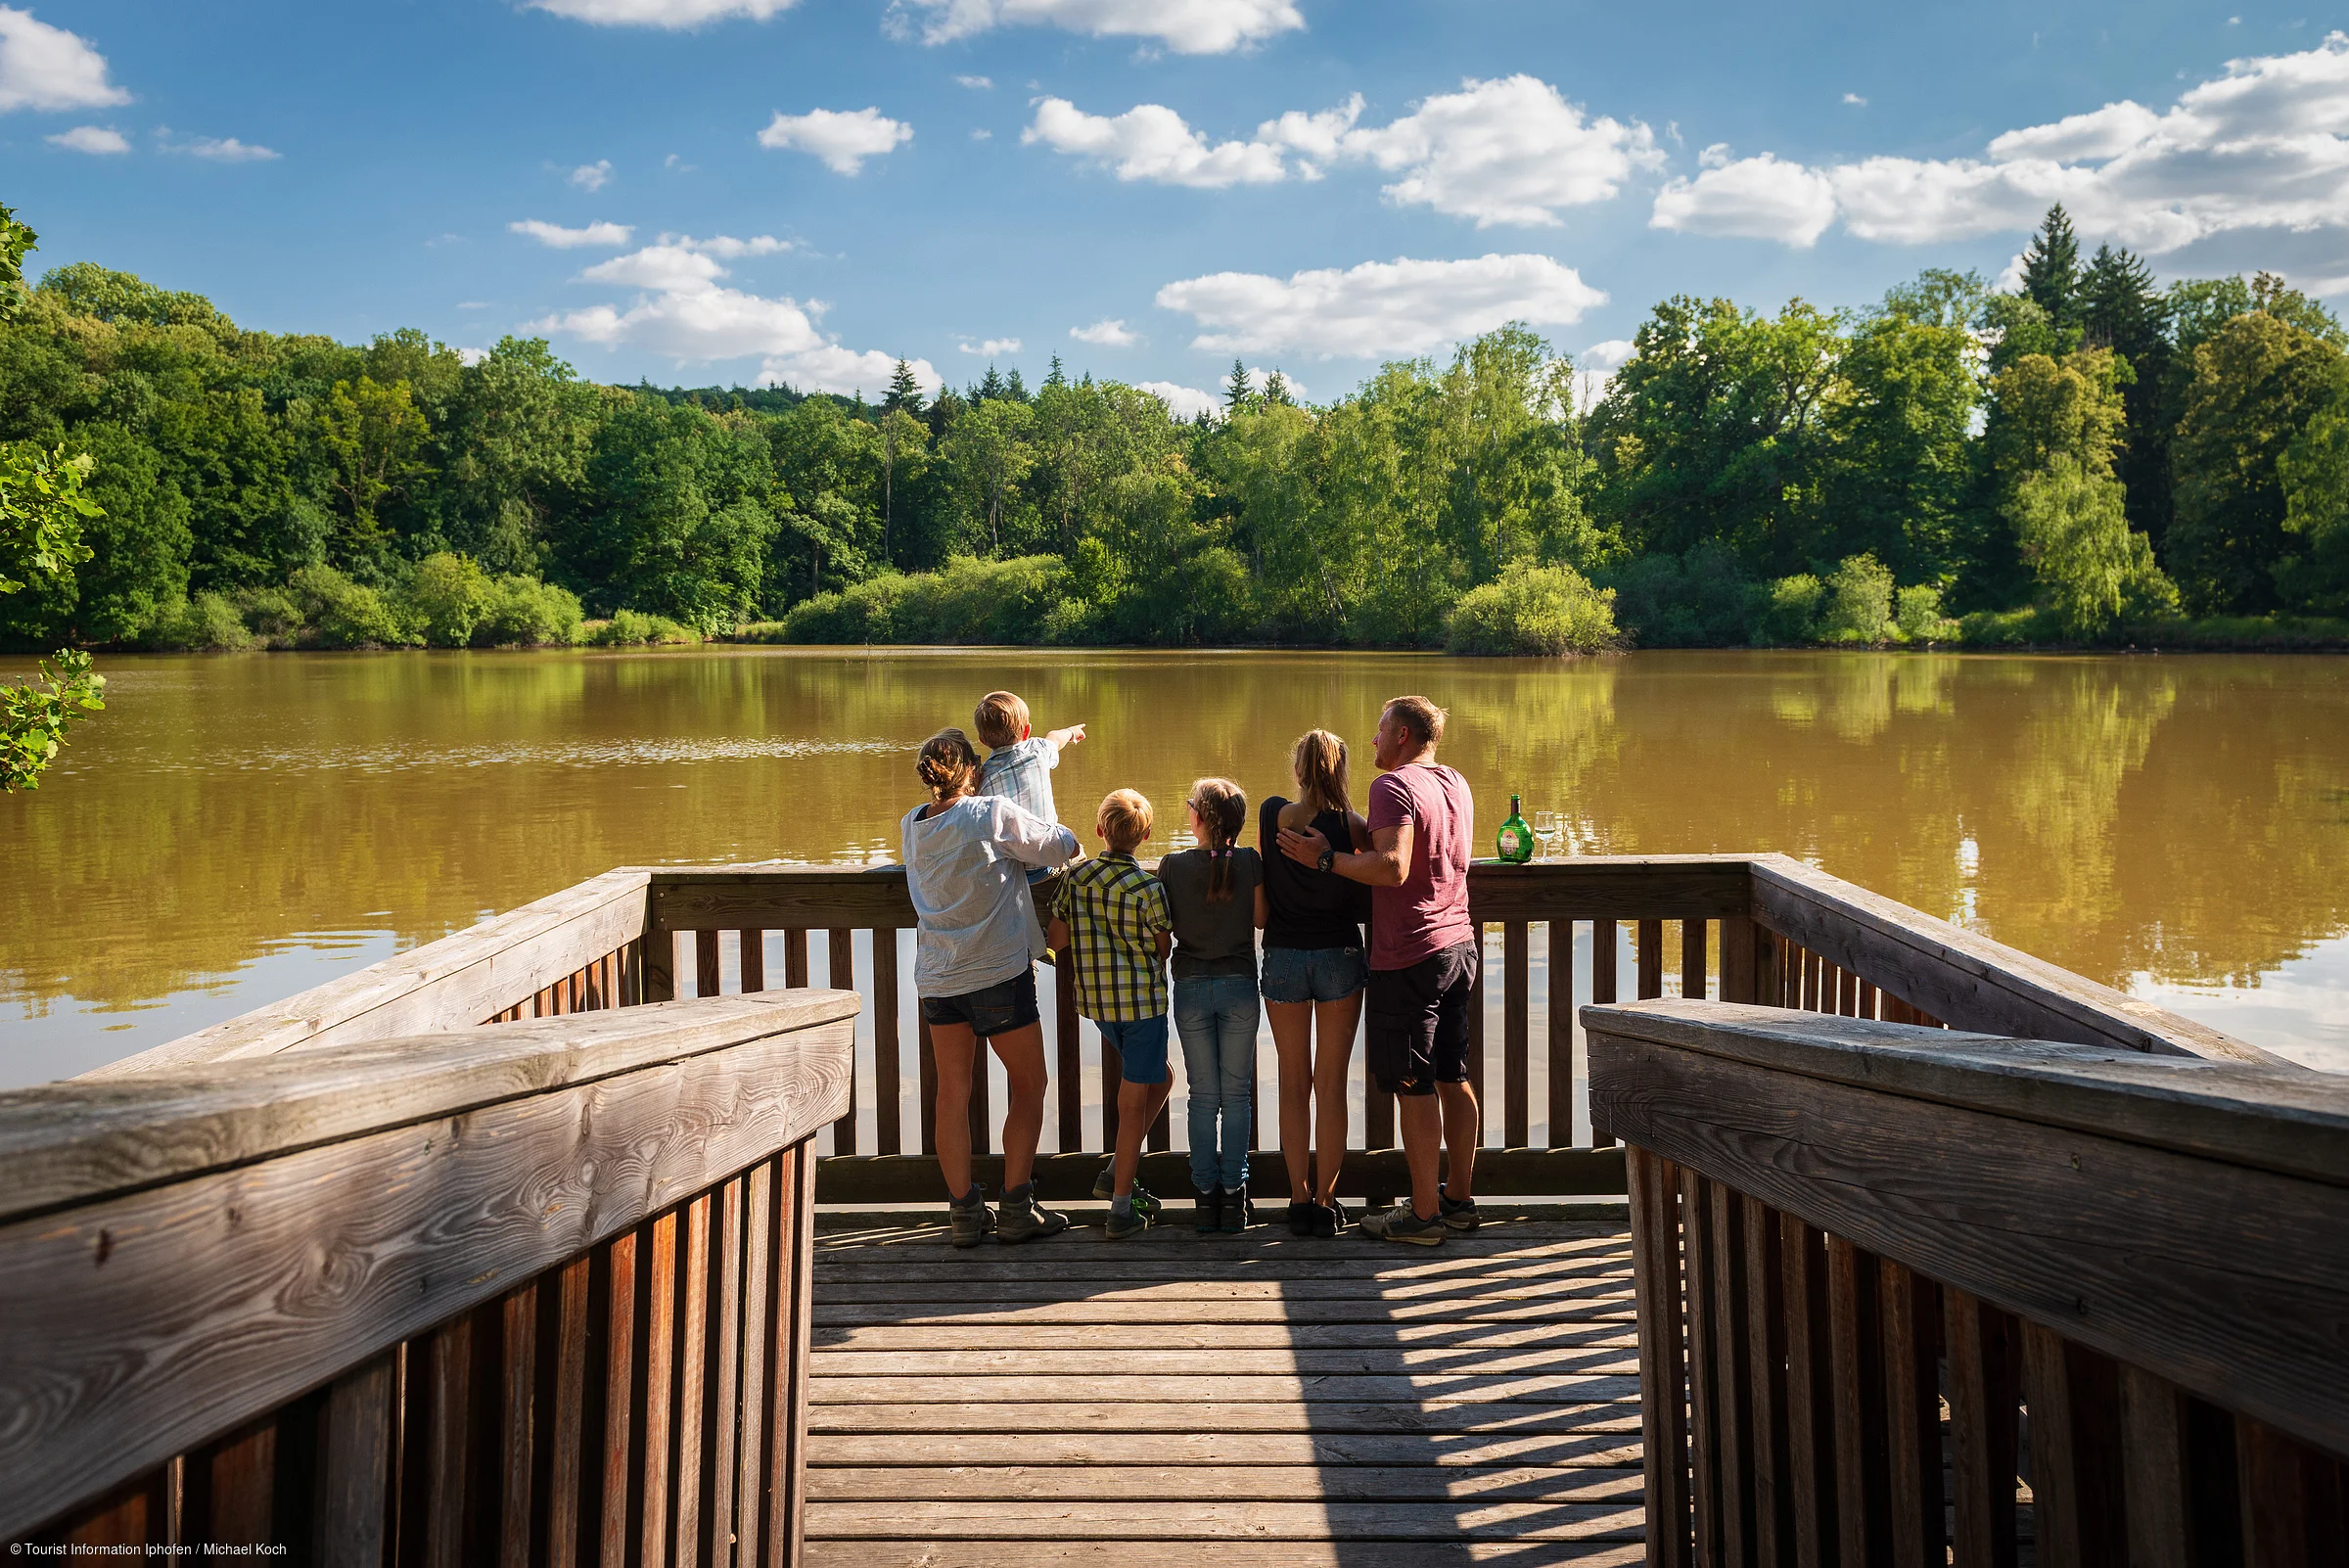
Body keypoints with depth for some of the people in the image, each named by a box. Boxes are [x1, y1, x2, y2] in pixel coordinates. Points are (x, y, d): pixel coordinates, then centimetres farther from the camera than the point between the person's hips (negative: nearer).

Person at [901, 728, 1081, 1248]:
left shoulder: (912, 825, 4)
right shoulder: (993, 814, -12)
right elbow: (1062, 846, -5)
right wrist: (1032, 837, 15)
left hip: (936, 977, 5)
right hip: (998, 972, -5)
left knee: (953, 1091, 11)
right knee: (1028, 1086, 9)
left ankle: (964, 1211, 13)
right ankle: (1017, 1209, 8)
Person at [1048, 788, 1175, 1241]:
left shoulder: (1074, 877, -1)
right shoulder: (1148, 888, -14)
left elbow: (1058, 942, 4)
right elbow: (1164, 950, -4)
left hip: (1096, 1000, 5)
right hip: (1142, 1000, -5)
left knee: (1160, 1079, 23)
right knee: (1133, 1101, 3)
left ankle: (1119, 1171, 19)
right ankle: (1121, 1209, 7)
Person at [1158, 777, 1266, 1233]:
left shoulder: (1173, 865, -6)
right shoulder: (1249, 862, -7)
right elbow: (1262, 918, 1)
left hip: (1190, 987, 0)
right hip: (1239, 985, 0)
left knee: (1204, 1094, 9)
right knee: (1237, 1093, 9)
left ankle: (1206, 1194, 11)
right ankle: (1233, 1190, 8)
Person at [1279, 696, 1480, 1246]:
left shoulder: (1393, 785, -14)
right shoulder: (1458, 785, 13)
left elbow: (1392, 868, -26)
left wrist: (1326, 858, -17)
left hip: (1408, 956, -8)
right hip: (1459, 946, 8)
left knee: (1413, 1086, -2)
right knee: (1453, 1077, 14)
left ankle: (1423, 1214, 2)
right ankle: (1459, 1199, 23)